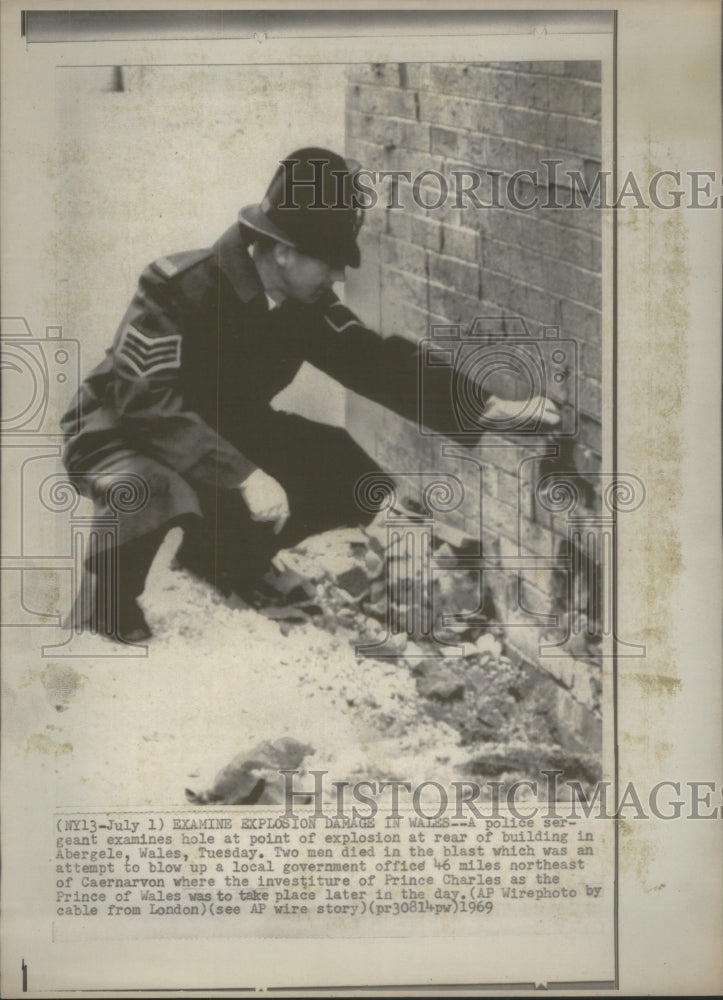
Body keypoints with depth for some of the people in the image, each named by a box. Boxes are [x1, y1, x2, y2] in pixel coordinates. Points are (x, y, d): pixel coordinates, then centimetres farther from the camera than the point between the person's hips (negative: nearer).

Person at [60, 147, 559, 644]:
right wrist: (242, 475, -42)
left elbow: (373, 359, -8)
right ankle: (104, 603, -10)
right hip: (123, 429, -7)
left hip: (227, 427, 7)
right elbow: (145, 398, -35)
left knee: (353, 480, -3)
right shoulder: (181, 289, -29)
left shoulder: (306, 301, -8)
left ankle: (221, 558, 17)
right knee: (150, 489, -41)